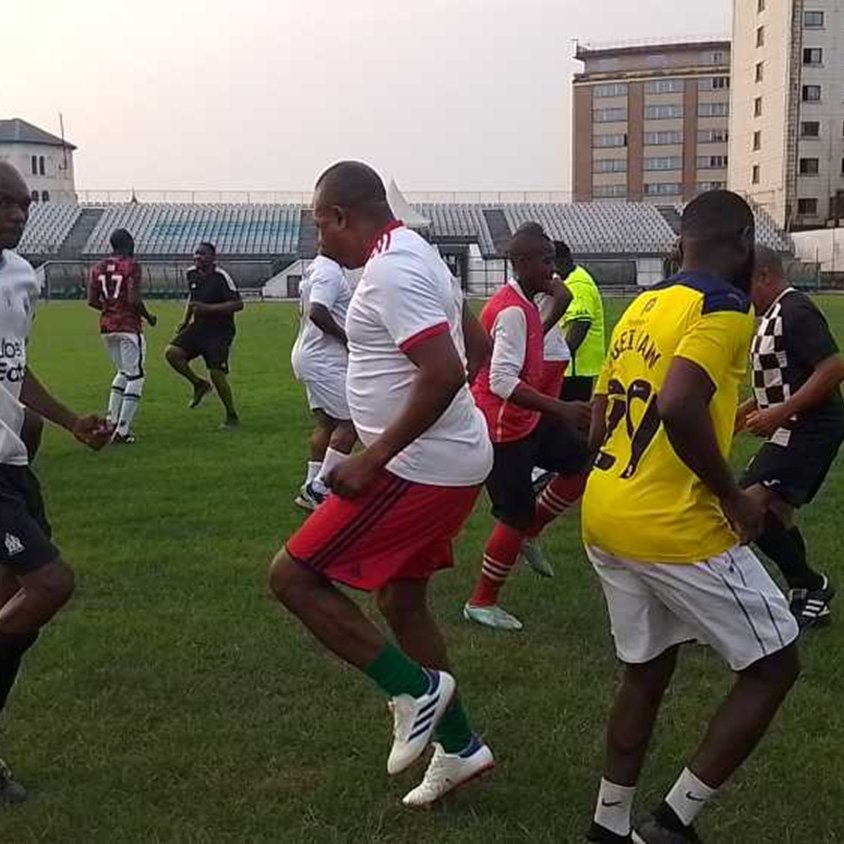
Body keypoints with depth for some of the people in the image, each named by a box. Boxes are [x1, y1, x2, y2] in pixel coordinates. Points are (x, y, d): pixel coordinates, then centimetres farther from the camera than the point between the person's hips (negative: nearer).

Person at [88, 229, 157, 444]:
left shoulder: (99, 268, 9)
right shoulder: (132, 266, -10)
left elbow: (92, 301, 6)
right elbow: (134, 299, -18)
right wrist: (148, 317, -1)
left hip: (106, 327, 7)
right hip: (128, 327, -7)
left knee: (123, 372, 23)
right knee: (135, 376, 1)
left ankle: (112, 420, 17)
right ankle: (122, 431, -3)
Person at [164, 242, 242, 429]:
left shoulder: (221, 277, -16)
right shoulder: (192, 274, 6)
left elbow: (238, 304, -21)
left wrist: (207, 308, -26)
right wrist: (185, 321, 15)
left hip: (219, 331, -7)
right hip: (199, 327, 7)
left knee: (216, 373, -13)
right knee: (171, 352, -12)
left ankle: (232, 417, 6)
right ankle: (199, 385, 10)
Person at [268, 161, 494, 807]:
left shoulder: (391, 271, -19)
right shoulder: (414, 253, 13)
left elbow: (445, 374, -30)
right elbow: (473, 346, 22)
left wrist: (375, 456, -24)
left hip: (420, 469, -11)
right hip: (448, 461, 11)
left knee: (293, 576, -4)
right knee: (402, 603, 20)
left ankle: (416, 689, 2)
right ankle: (459, 749, 30)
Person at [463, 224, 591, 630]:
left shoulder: (522, 304, 8)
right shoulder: (513, 311, -24)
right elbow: (502, 382, -32)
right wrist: (560, 409, -36)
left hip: (522, 420, 10)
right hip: (502, 428, -10)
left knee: (582, 462, 9)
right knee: (516, 516, -2)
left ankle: (528, 534, 21)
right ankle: (481, 603, 14)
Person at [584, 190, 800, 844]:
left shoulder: (641, 308, 13)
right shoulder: (724, 307, -12)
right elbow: (679, 406, -28)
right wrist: (732, 497, -16)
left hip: (604, 518, 8)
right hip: (675, 529, -8)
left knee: (646, 669, 21)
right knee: (773, 666, 8)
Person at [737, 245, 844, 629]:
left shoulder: (795, 311, -16)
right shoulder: (774, 314, 15)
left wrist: (778, 413, -25)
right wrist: (745, 410, 16)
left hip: (809, 430, -11)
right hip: (793, 430, 11)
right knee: (774, 511, 16)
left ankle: (809, 585, -2)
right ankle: (808, 598, 27)